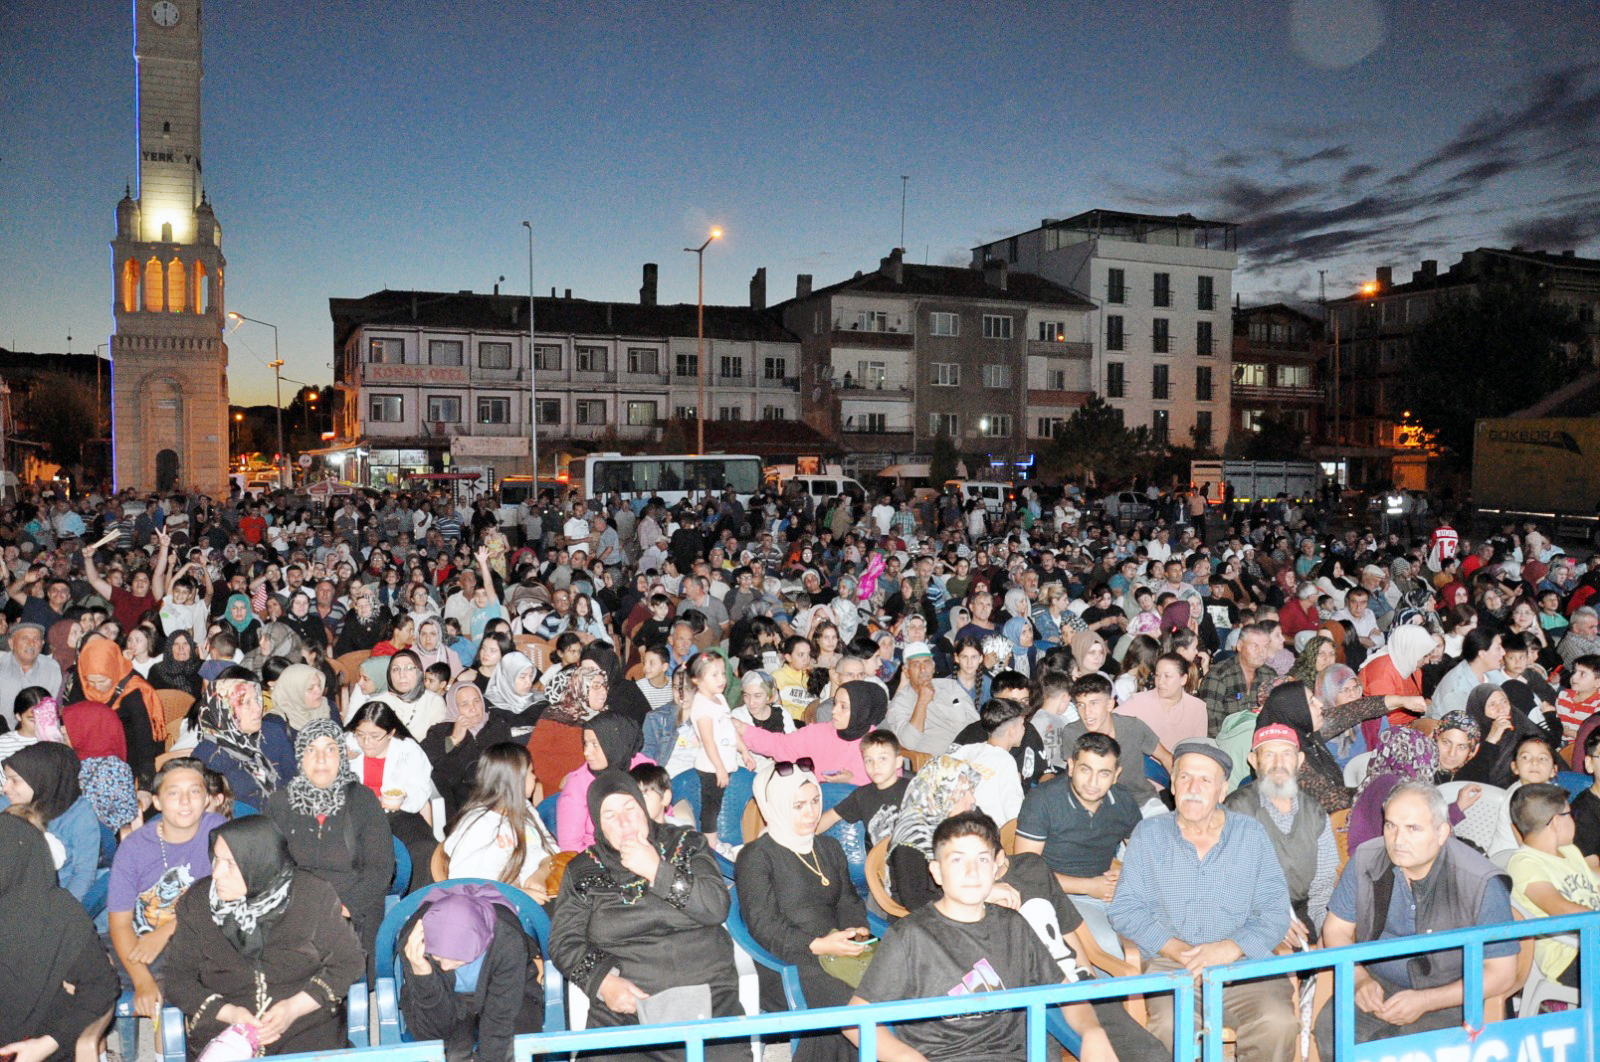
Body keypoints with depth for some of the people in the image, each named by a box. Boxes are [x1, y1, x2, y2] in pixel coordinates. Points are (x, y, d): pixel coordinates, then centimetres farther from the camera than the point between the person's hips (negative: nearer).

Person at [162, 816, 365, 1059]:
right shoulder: (197, 902, 5)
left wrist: (294, 1007, -9)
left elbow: (349, 961, 4)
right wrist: (229, 1013, -8)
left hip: (308, 1029, -1)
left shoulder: (314, 896, -1)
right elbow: (178, 978, 8)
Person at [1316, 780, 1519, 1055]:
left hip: (1449, 999, -2)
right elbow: (1336, 929, 7)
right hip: (1377, 984, 3)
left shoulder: (1483, 884, -15)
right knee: (1331, 1026, -26)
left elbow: (1501, 974, -10)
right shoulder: (1365, 860, -4)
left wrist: (1425, 1002, -20)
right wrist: (1359, 978, -13)